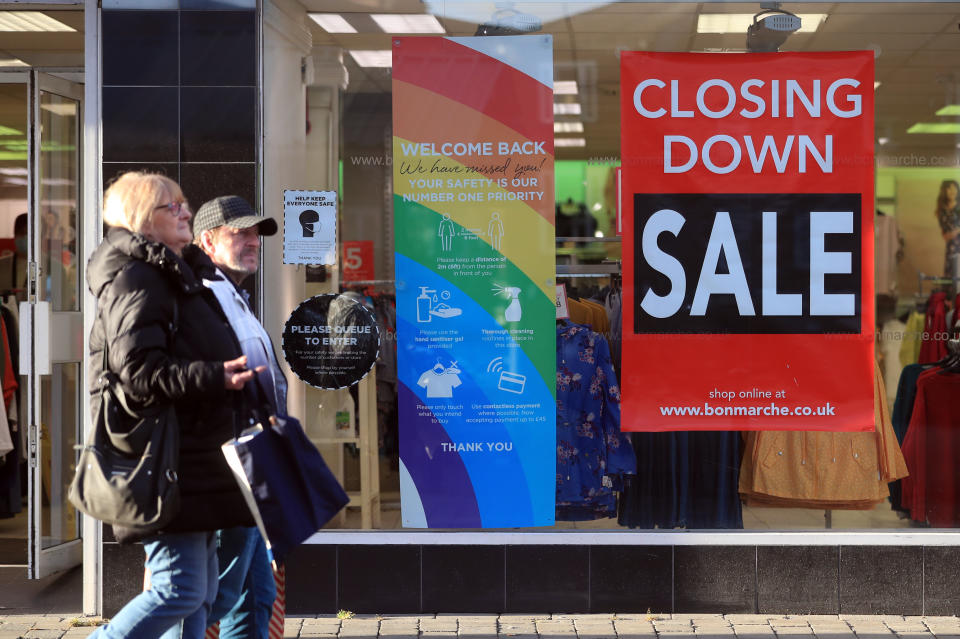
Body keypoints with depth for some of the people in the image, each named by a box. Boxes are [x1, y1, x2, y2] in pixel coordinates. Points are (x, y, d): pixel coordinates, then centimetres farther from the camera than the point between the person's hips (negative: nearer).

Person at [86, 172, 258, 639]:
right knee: (180, 590, -12)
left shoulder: (170, 275, 22)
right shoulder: (133, 279, -11)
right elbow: (141, 375, -23)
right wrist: (215, 377, -28)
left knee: (201, 591, 11)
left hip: (192, 457, 11)